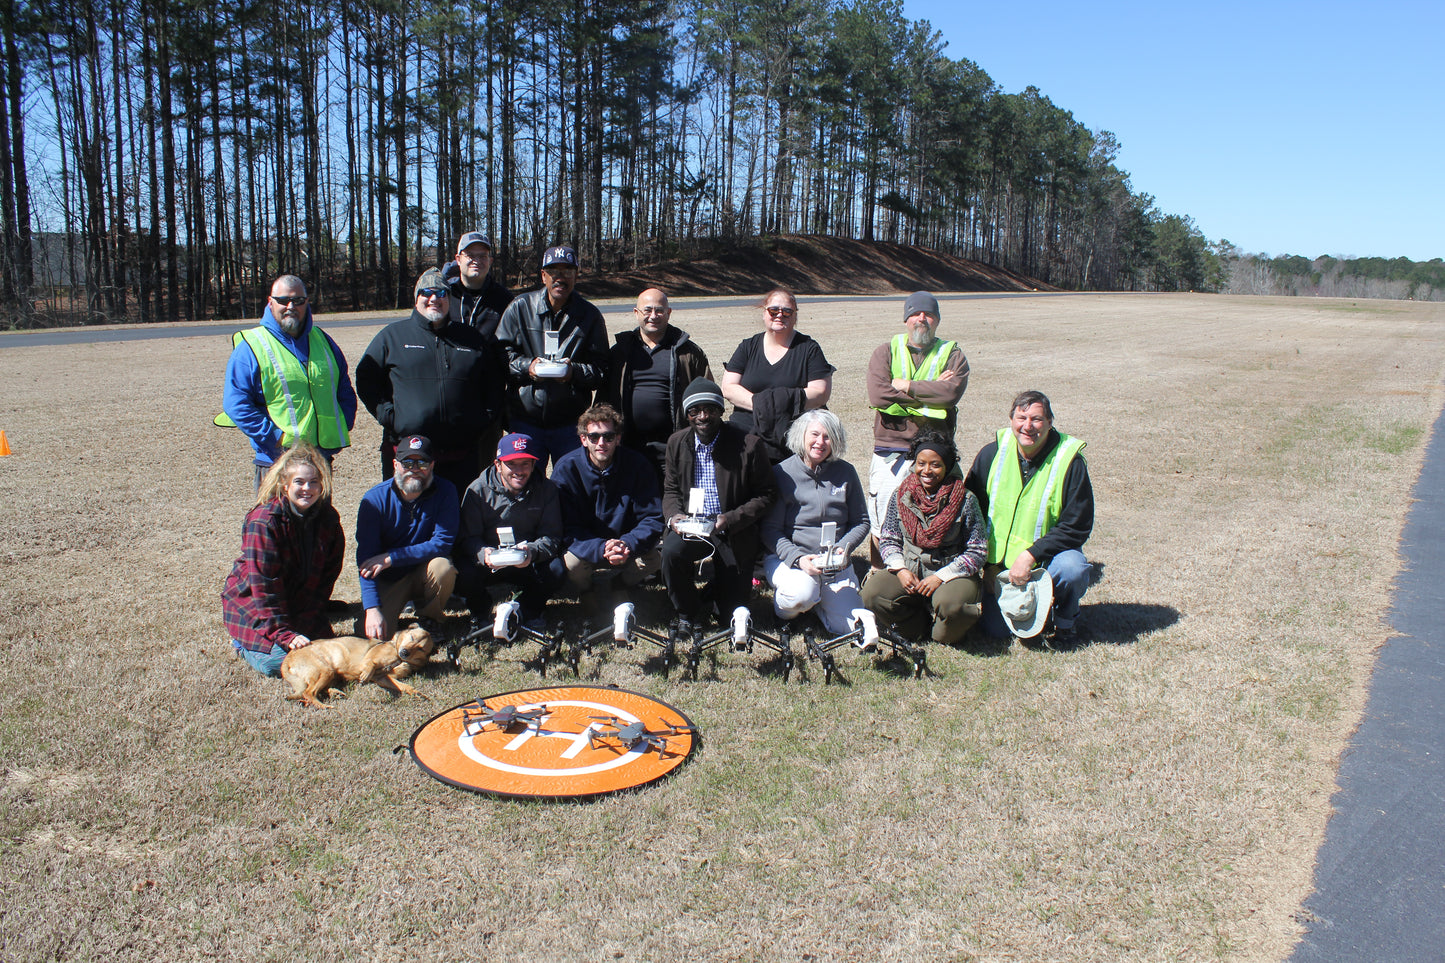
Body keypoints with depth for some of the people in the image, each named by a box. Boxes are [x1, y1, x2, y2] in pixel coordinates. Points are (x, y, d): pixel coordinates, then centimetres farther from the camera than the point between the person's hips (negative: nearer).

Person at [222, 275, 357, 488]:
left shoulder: (321, 340, 13)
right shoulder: (251, 346, -4)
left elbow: (345, 388, 19)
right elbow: (235, 403, -10)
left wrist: (343, 426, 3)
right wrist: (273, 437, -17)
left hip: (323, 459, 5)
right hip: (277, 462, -5)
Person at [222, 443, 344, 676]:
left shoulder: (328, 517, -7)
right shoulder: (263, 521, -24)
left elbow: (327, 576, -2)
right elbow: (263, 585, -24)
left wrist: (306, 623, -11)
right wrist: (285, 633, -28)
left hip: (300, 603, 5)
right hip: (251, 602, -5)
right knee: (276, 662, -19)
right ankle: (244, 641, 11)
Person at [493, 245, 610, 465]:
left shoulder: (590, 315, 3)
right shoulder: (519, 308, 4)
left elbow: (600, 367, 0)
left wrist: (575, 372, -20)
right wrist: (526, 366, -15)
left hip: (571, 422, 0)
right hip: (525, 419, 0)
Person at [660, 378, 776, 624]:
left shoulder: (749, 444, -14)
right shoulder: (677, 443, 0)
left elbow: (767, 494, -9)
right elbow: (671, 489, 9)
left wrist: (731, 519, -22)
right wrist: (673, 515, -13)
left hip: (735, 531, -2)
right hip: (691, 526, 2)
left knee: (731, 610, 1)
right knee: (671, 551, -32)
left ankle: (721, 583, 39)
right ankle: (688, 616, -5)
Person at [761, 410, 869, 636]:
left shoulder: (846, 473, 4)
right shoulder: (782, 473, -6)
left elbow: (861, 522, 10)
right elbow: (770, 530, -7)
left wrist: (842, 549, -9)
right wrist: (797, 558, -21)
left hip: (836, 564, 3)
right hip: (787, 557, -3)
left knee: (847, 626, -11)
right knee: (802, 593, -35)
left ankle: (819, 600, 21)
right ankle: (782, 604, 2)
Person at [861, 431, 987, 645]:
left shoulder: (964, 500, -8)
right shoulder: (901, 495, 0)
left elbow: (977, 552, -6)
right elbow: (887, 539, 7)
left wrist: (940, 577, -17)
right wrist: (900, 570, -12)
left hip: (952, 573, -3)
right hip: (909, 572, 3)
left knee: (950, 604, -36)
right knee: (872, 592, -24)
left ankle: (946, 634, 2)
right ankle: (917, 623, 2)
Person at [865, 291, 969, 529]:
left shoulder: (952, 355, 10)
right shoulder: (885, 352, 10)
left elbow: (952, 391, -12)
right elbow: (878, 395, -9)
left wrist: (906, 386, -8)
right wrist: (932, 390, -6)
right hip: (890, 452, 0)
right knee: (883, 525, 0)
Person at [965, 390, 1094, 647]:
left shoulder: (1069, 461, -13)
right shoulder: (992, 454, -5)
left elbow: (1077, 527, -14)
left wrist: (1030, 555, -25)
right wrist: (987, 563, -4)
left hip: (1047, 557, -2)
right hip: (999, 562, 2)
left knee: (1072, 568, -35)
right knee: (996, 630, -10)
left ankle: (1065, 621, -2)